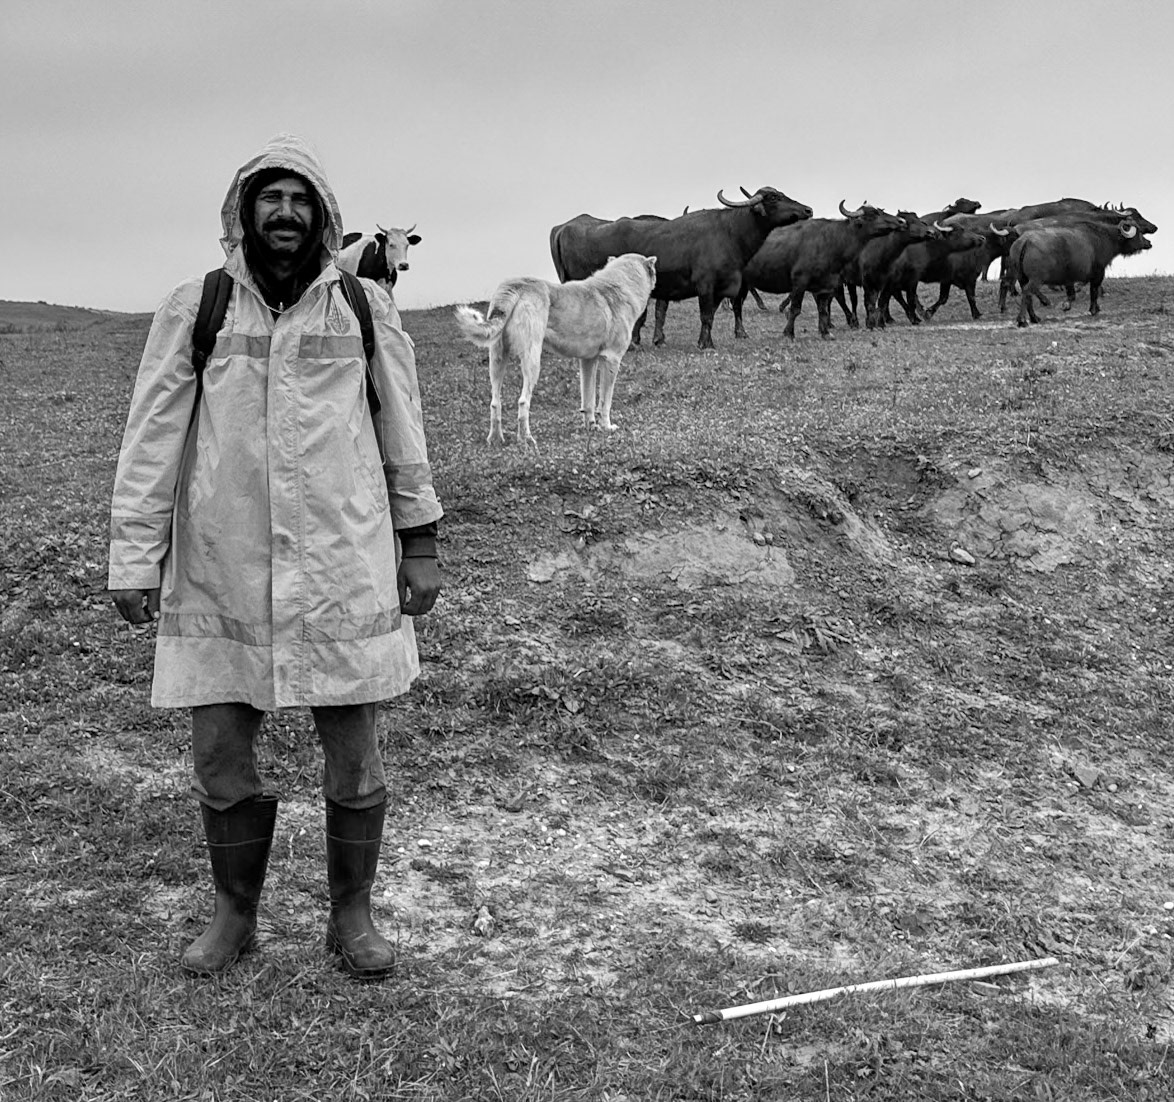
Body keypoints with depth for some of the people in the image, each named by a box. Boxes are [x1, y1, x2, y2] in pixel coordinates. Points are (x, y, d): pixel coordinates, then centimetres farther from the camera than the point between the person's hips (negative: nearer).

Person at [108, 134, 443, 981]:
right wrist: (135, 555, -4)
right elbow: (153, 436, 1)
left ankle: (353, 916, 26)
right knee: (221, 753, 9)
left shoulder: (365, 307, 2)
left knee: (354, 756, 7)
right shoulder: (193, 308, 1)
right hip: (219, 571, 1)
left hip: (344, 569, 0)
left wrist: (420, 544, 6)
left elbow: (402, 432, 7)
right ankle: (235, 915, 30)